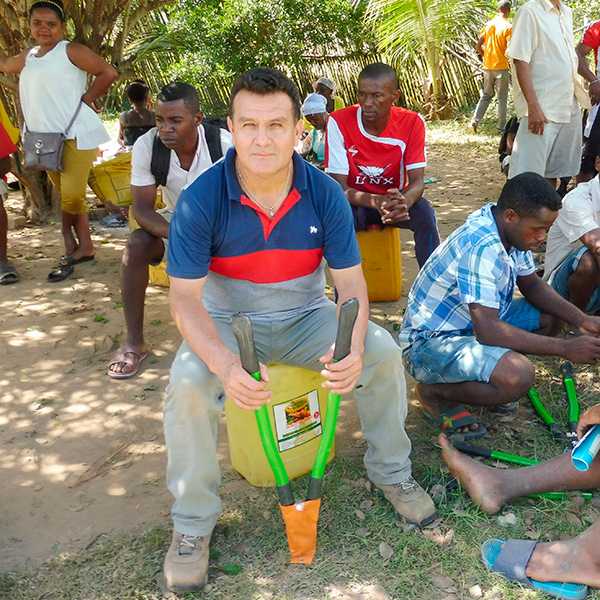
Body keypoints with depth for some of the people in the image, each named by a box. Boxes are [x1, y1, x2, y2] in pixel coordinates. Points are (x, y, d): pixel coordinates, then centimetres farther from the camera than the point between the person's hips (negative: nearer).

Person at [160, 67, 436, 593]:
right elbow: (185, 297, -21)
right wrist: (225, 364, -40)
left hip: (305, 318, 2)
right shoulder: (201, 200, -20)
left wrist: (353, 347, -33)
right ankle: (192, 523, -7)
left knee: (382, 349, -19)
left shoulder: (325, 194, -14)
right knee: (188, 382, -30)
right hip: (227, 323, -2)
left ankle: (391, 472, 8)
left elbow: (350, 280, -11)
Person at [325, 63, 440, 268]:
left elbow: (417, 180, -14)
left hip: (395, 199, 2)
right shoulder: (338, 122, -18)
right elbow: (339, 186, -20)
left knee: (425, 213, -27)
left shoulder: (412, 123, -12)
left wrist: (404, 201, -40)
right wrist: (376, 202, -39)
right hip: (355, 202, -2)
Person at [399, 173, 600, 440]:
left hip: (473, 324, 10)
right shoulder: (481, 247, -31)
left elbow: (531, 285, 12)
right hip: (429, 341, -10)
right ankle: (433, 392, -7)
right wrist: (565, 349, -29)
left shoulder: (510, 228, -2)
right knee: (517, 376, -32)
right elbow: (487, 331, -35)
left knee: (553, 316, 7)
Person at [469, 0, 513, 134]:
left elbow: (478, 47, 6)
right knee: (502, 98, 4)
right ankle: (501, 128, 7)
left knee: (486, 95, 16)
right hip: (501, 67, -4)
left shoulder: (488, 24, 5)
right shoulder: (508, 26, -9)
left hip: (487, 66, 4)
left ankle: (474, 121, 3)